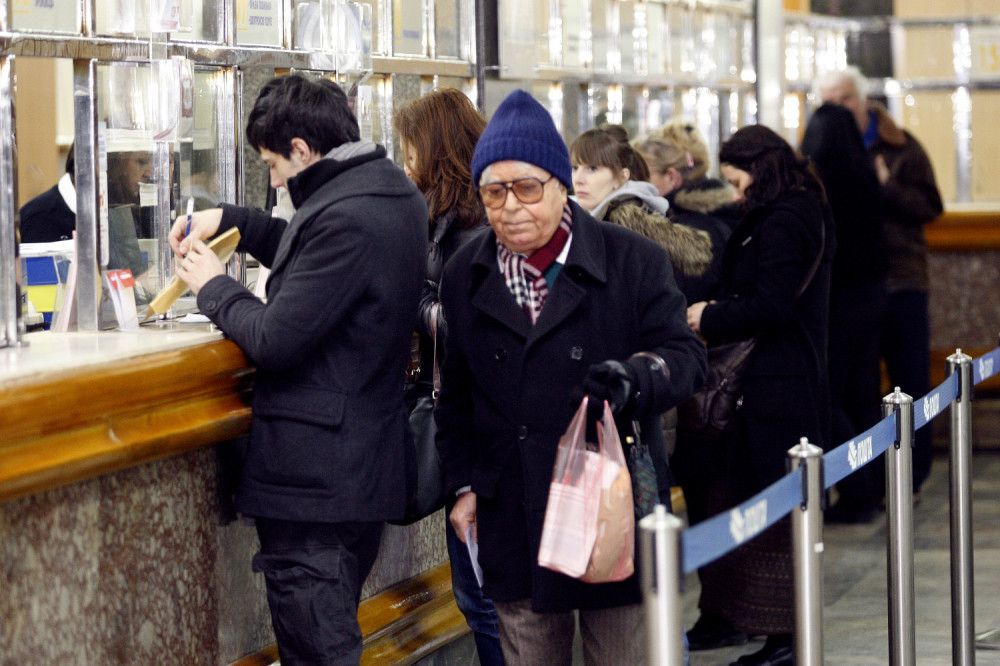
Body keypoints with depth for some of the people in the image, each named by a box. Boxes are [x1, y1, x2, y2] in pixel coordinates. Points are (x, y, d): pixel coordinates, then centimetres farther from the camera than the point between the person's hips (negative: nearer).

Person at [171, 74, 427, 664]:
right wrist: (231, 221, 18)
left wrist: (215, 288, -5)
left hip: (317, 477, -10)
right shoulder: (390, 190, 9)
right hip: (367, 455, 10)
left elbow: (275, 341, -22)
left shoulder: (345, 216, -22)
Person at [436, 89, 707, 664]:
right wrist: (464, 485, 12)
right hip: (514, 523, 3)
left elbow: (685, 355, -5)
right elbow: (457, 394, 18)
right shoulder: (466, 276, 10)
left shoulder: (634, 261, -1)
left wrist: (634, 378, -26)